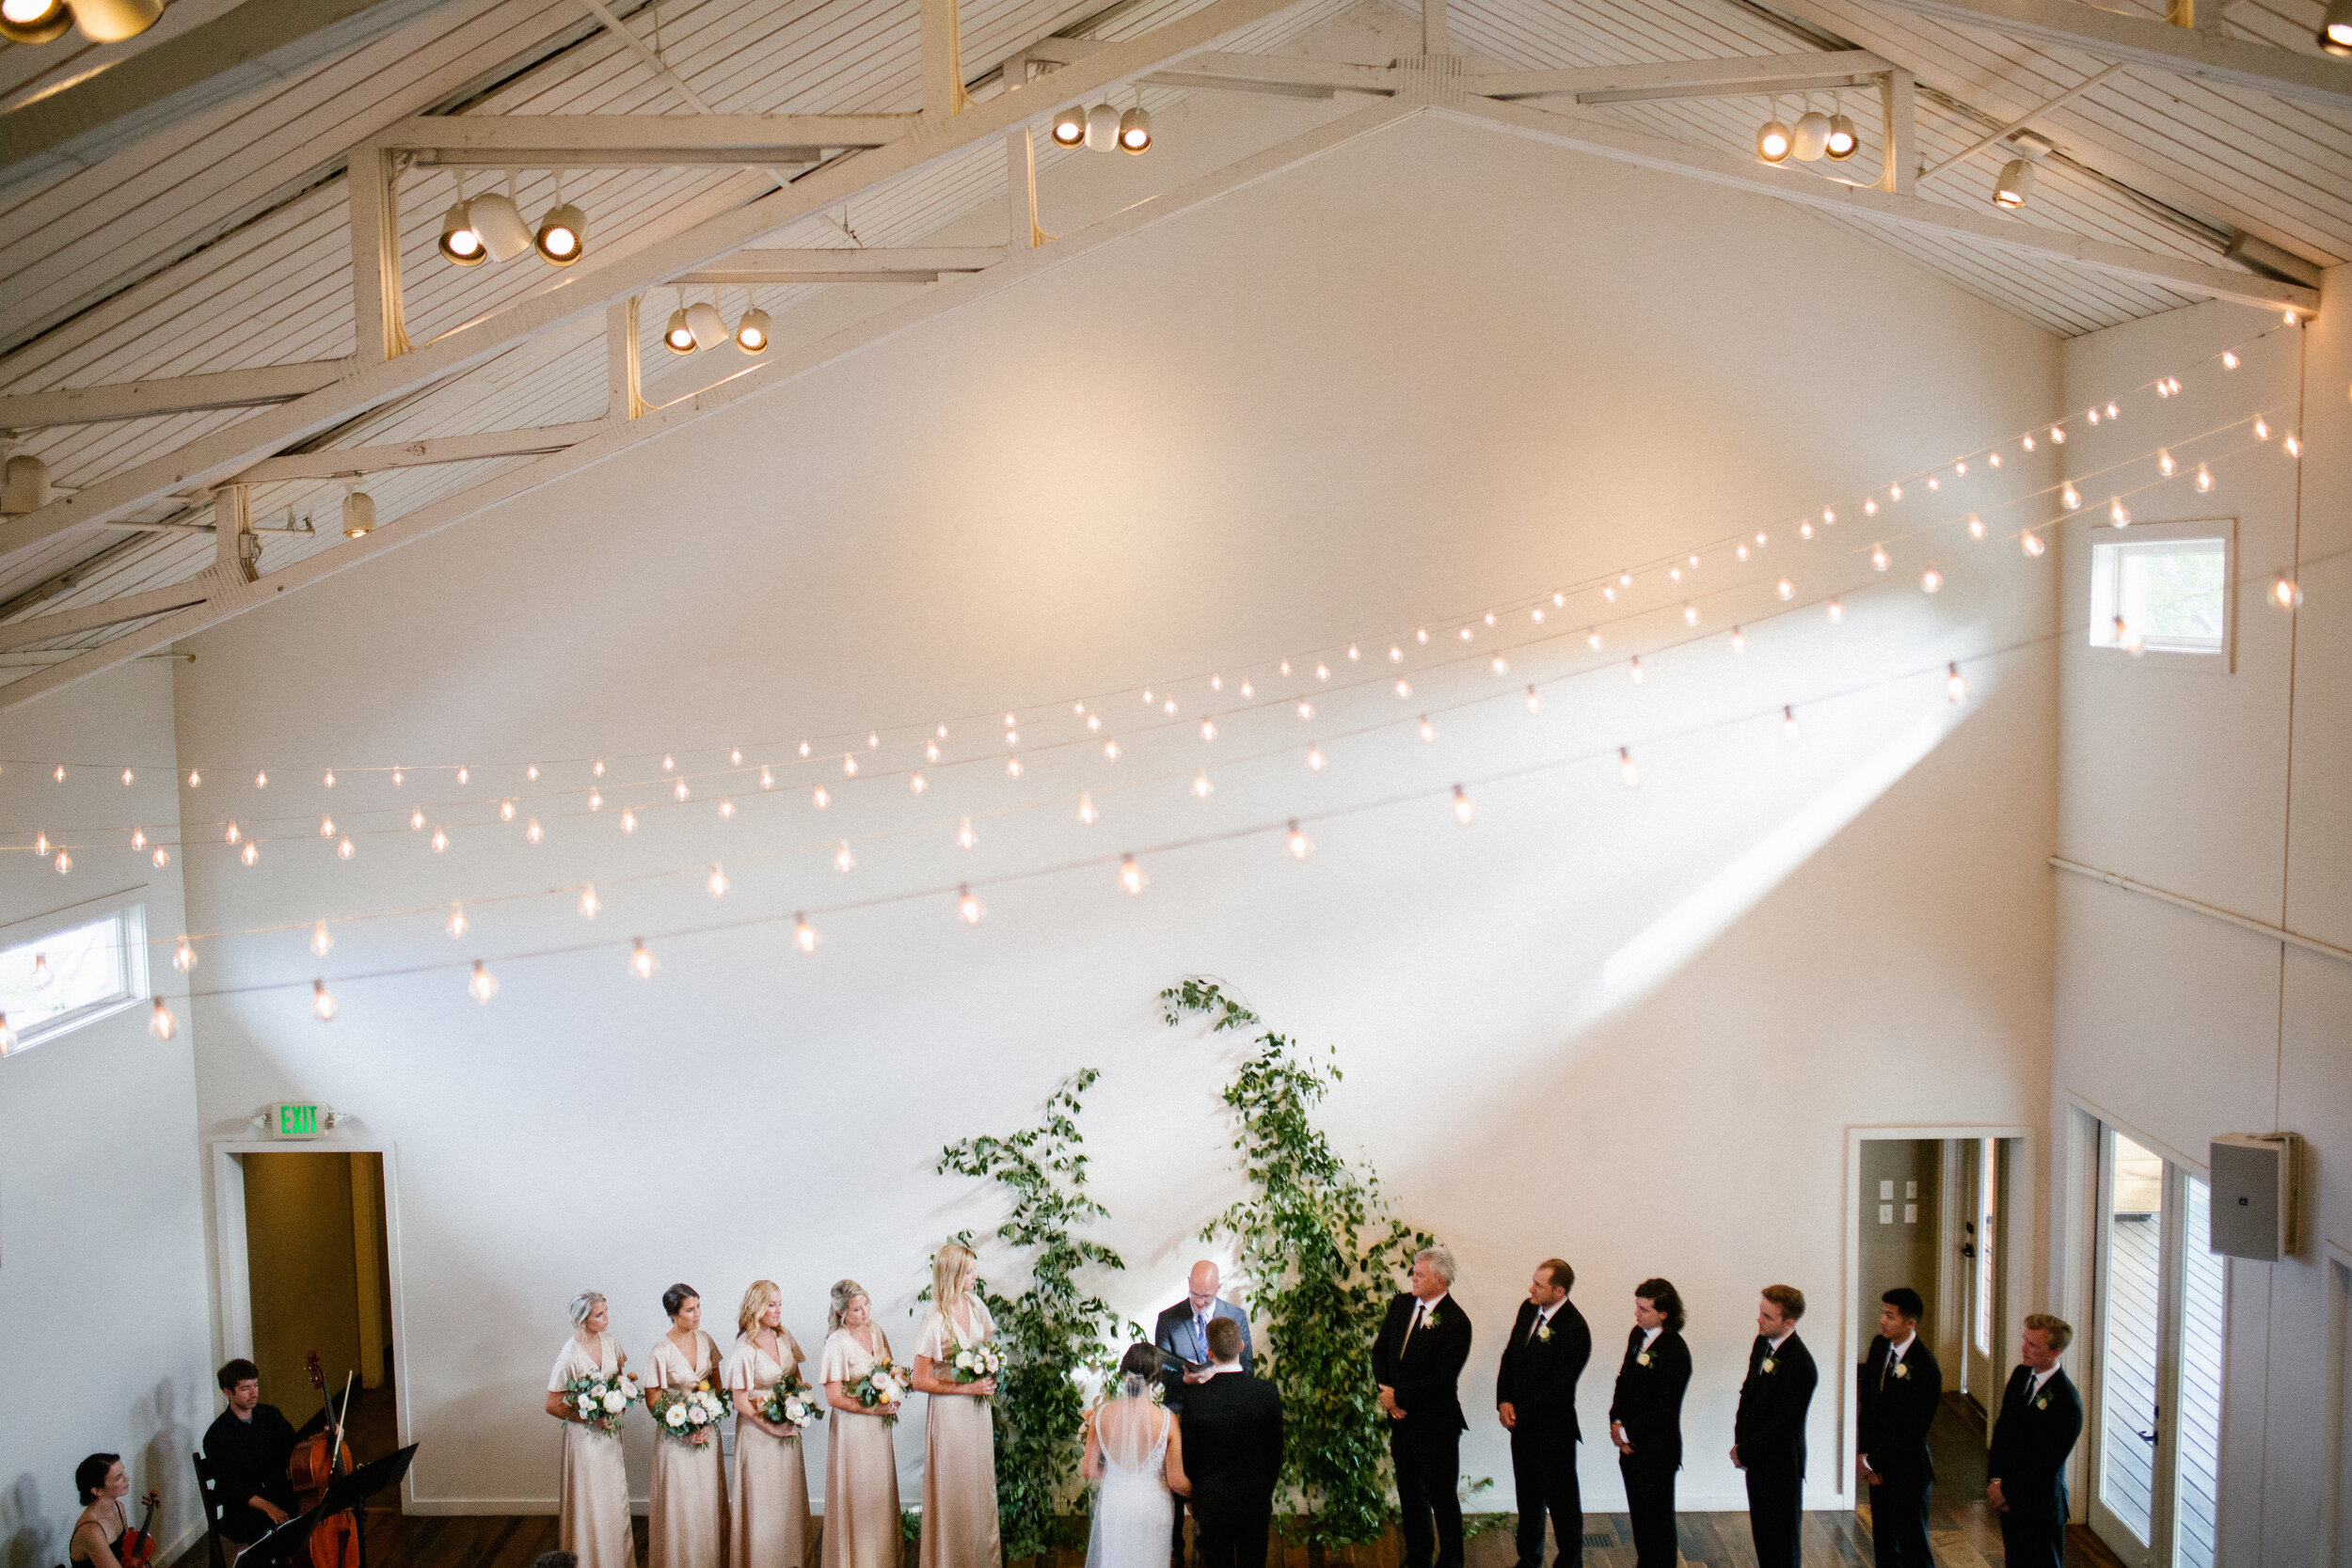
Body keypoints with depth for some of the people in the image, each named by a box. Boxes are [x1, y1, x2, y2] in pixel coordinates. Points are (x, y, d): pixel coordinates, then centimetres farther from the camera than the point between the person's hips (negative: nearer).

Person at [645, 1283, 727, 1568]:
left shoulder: (706, 1341, 1)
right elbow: (652, 1399, -9)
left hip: (708, 1433, 4)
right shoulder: (661, 1350, -14)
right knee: (680, 1503, 2)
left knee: (709, 1499, 10)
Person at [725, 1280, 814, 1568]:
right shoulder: (746, 1350, -17)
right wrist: (770, 1427, -14)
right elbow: (741, 1402, -15)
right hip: (758, 1431, -5)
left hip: (788, 1428, 5)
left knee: (790, 1495, 12)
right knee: (763, 1498, 3)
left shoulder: (784, 1337, 0)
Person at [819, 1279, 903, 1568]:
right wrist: (871, 1409, -17)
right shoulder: (837, 1343, -17)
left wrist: (893, 1399, -2)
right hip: (852, 1427, -6)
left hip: (879, 1425, 6)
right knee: (856, 1498, 1)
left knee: (882, 1492, 11)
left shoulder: (876, 1331, 2)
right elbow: (834, 1397, -15)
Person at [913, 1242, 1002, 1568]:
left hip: (978, 1407, 6)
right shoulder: (935, 1322, -20)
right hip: (950, 1411, -6)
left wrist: (990, 1376, -2)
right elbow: (920, 1381, -16)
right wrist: (968, 1388, -18)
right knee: (956, 1491, 4)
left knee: (983, 1484, 15)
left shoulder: (975, 1305, -1)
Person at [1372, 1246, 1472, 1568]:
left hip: (1435, 1423, -6)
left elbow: (1440, 1377, -19)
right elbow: (1380, 1351, 9)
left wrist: (1399, 1397, -14)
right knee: (1409, 1491, 17)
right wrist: (1387, 1393, -6)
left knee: (1441, 1494, 6)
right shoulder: (1402, 1304, 3)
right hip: (1402, 1418, 6)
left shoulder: (1456, 1322, -18)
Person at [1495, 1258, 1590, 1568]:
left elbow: (1558, 1389, -20)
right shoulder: (1529, 1309, 0)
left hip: (1553, 1429, -7)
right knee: (1528, 1496, 19)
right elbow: (1510, 1356, 10)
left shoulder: (1575, 1330, -23)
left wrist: (1520, 1413, -14)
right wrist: (1504, 1401, -3)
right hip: (1521, 1424, 7)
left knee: (1562, 1501, 8)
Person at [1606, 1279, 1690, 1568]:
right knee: (1639, 1514, 20)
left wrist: (1627, 1432, -13)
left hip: (1657, 1450, -7)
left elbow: (1664, 1410, -21)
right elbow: (1623, 1380, 12)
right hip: (1631, 1446, 7)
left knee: (1658, 1520, 7)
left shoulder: (1675, 1352, -22)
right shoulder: (1637, 1335, 2)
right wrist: (1616, 1423, -1)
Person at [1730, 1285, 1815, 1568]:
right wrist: (1740, 1441, 3)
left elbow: (1782, 1424, -22)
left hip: (1781, 1464, -8)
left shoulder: (1800, 1365, -26)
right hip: (1757, 1459, 8)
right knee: (1761, 1533, 19)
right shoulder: (1762, 1342, 1)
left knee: (1781, 1541, 6)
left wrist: (1744, 1451, -13)